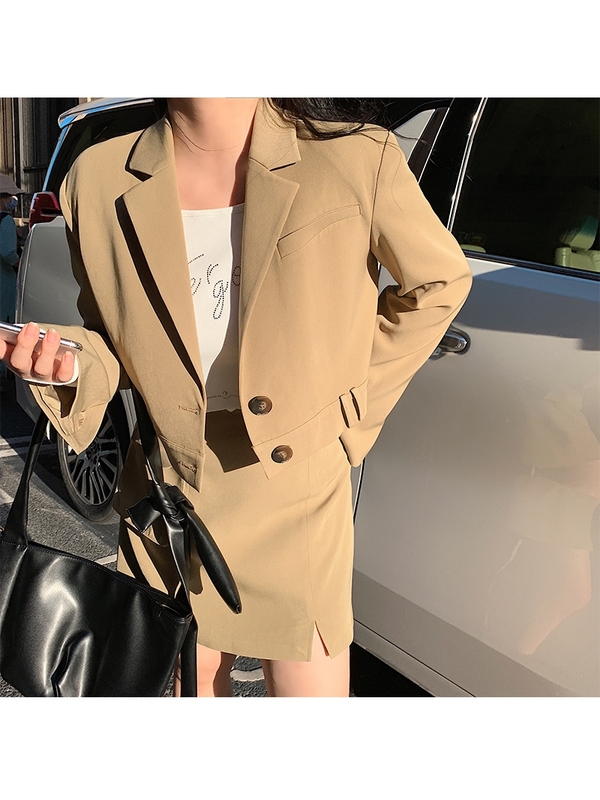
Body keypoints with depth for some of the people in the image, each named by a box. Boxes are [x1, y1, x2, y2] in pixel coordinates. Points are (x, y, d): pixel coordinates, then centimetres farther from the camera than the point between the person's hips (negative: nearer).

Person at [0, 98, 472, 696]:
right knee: (191, 685, 20)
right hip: (167, 488, 3)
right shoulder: (100, 180, -5)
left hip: (297, 496, -2)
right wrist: (74, 361, -17)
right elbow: (110, 333, 6)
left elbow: (440, 280, 3)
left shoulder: (355, 160, -13)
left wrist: (354, 404, 0)